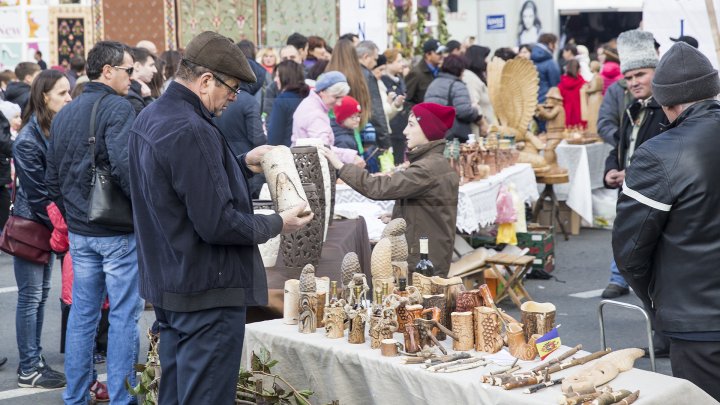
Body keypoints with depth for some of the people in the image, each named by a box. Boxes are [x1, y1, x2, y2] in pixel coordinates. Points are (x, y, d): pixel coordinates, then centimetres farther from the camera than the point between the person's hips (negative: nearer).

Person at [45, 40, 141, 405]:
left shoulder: (64, 114, 11)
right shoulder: (118, 108, -13)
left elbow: (52, 177, 15)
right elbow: (123, 166, -26)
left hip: (79, 231, 7)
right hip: (118, 231, -7)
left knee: (82, 312, 15)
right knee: (124, 314, 2)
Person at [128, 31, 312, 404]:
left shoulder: (150, 118, 8)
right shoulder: (191, 131, -23)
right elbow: (217, 224, -24)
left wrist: (243, 164, 9)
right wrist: (278, 224, -11)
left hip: (167, 284, 10)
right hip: (207, 291, -10)